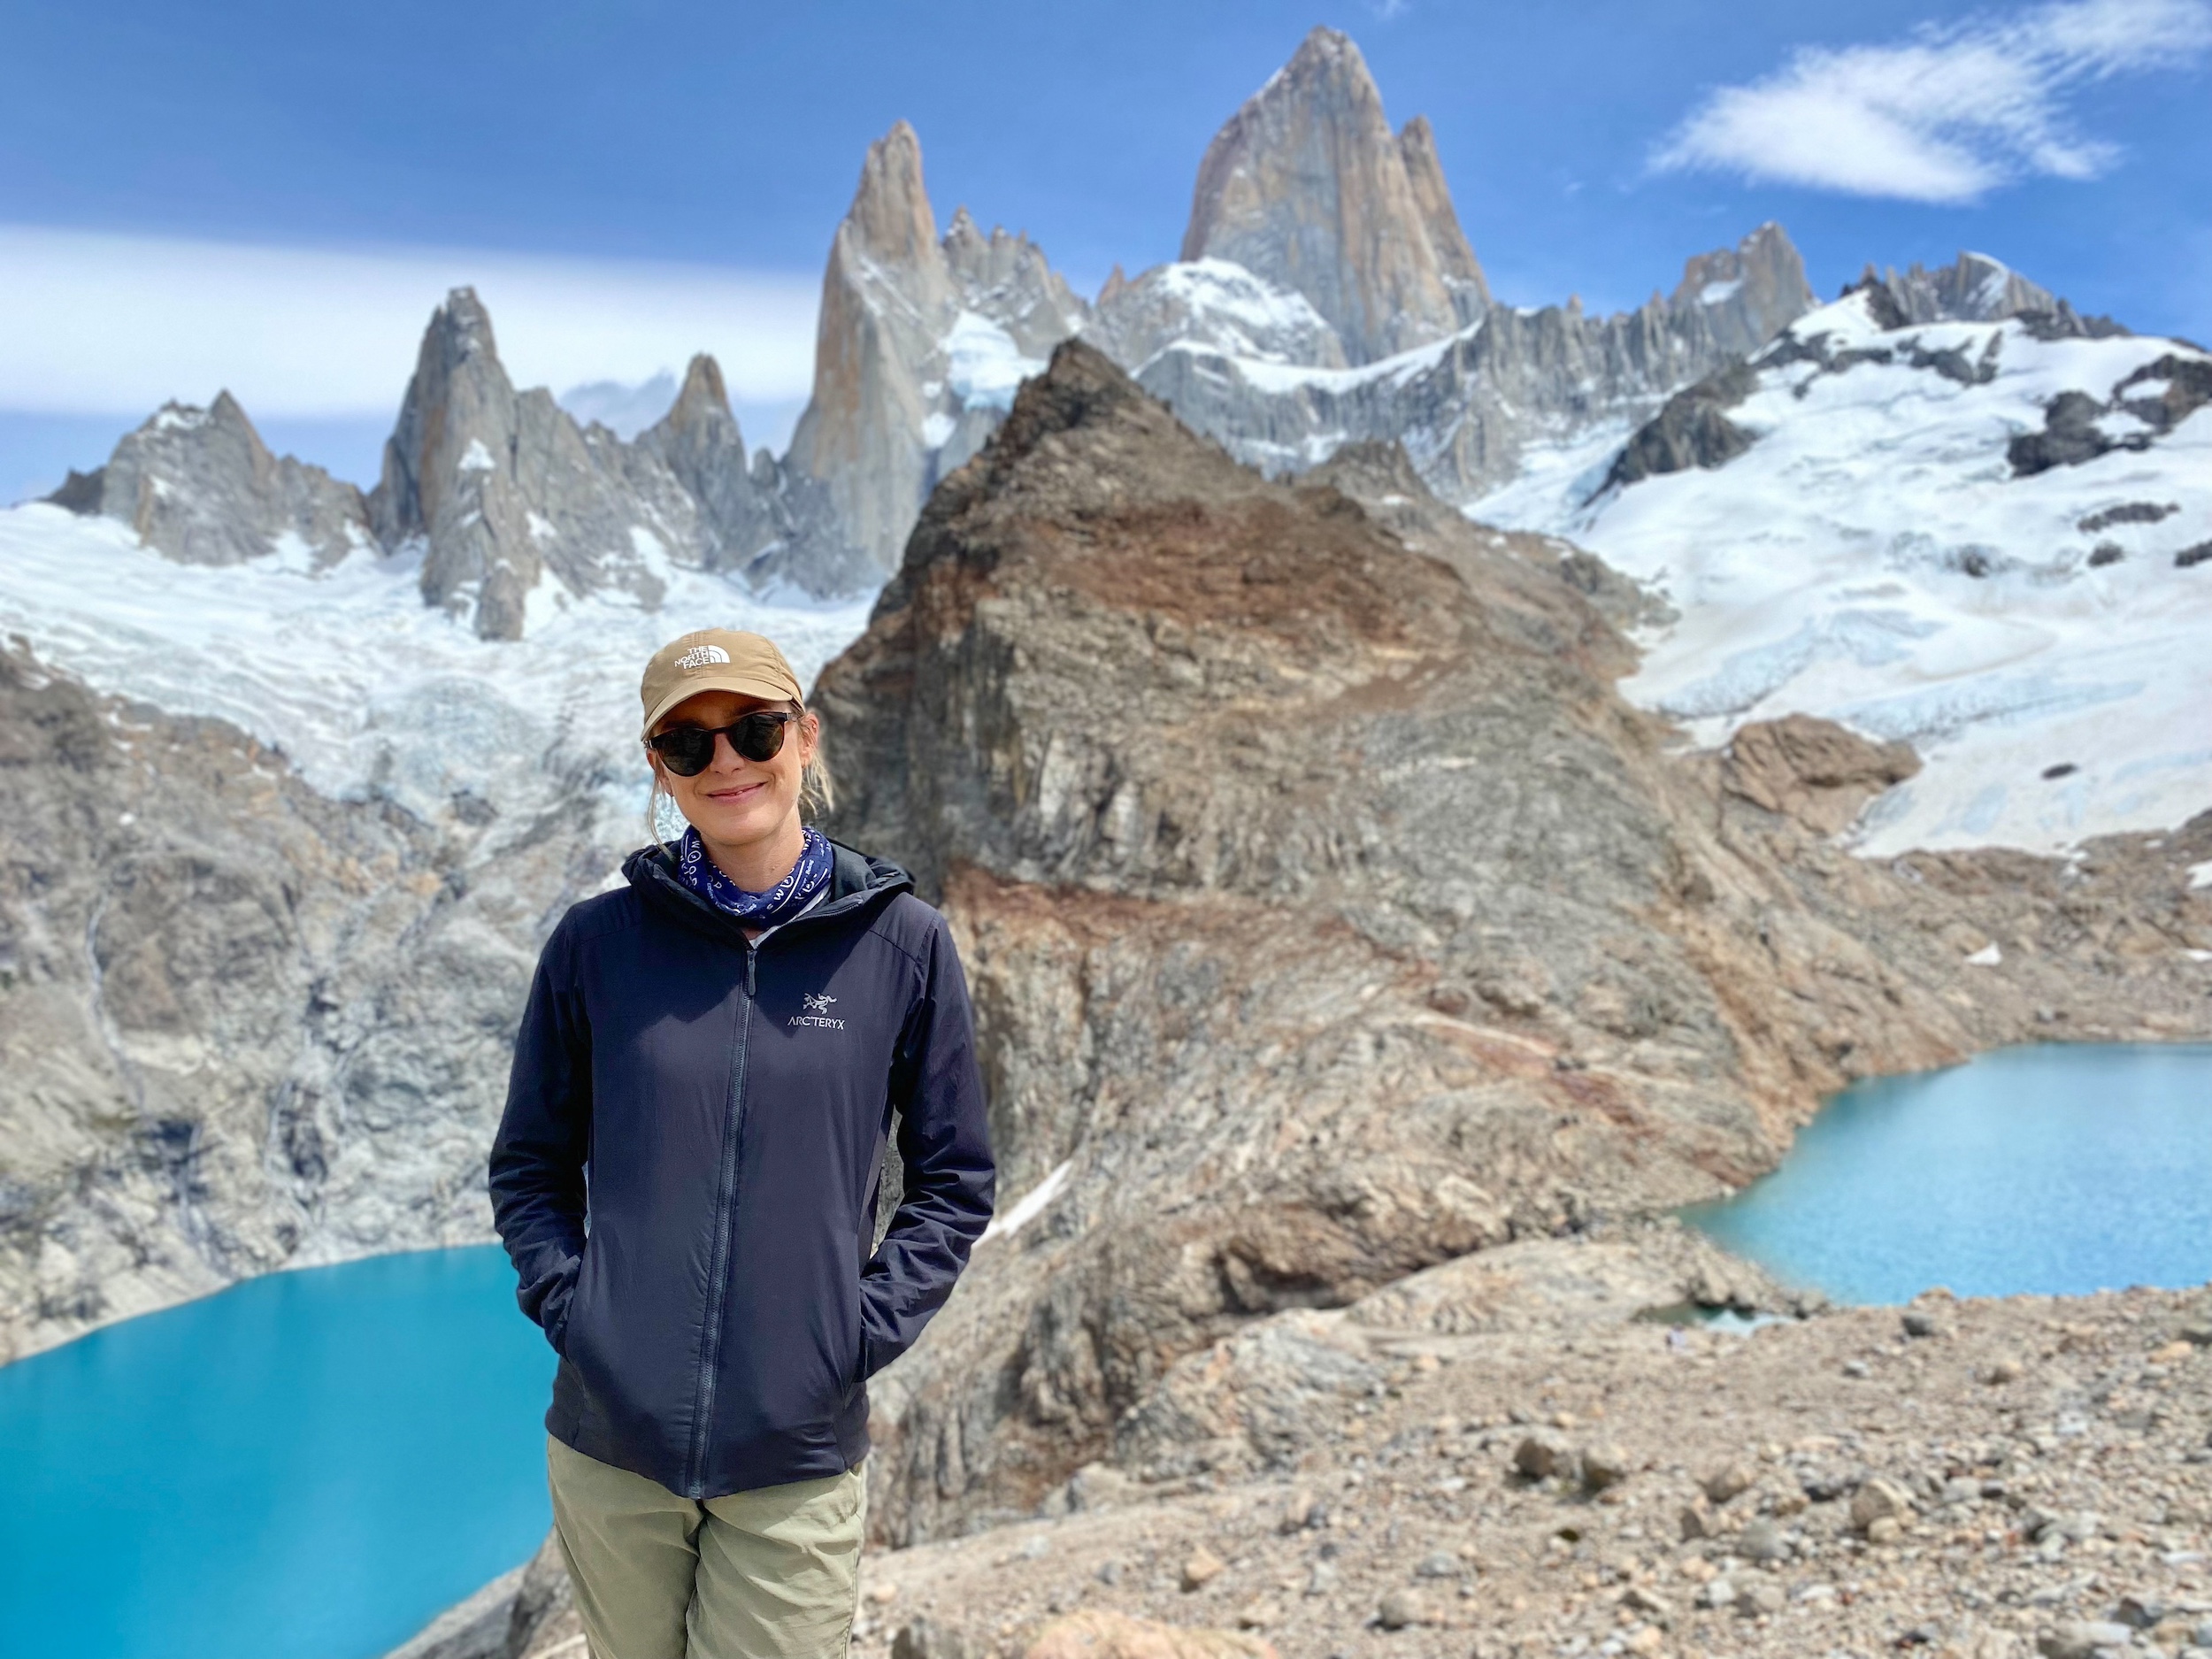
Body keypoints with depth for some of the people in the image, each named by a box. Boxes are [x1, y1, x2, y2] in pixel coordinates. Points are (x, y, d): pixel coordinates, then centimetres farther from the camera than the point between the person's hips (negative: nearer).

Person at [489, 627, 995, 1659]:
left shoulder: (902, 942, -4)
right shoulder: (597, 942, -2)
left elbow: (954, 1182, 3)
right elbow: (530, 1165, 9)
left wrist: (864, 1328, -7)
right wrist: (564, 1300, -5)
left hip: (797, 1458, -1)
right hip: (607, 1442, 1)